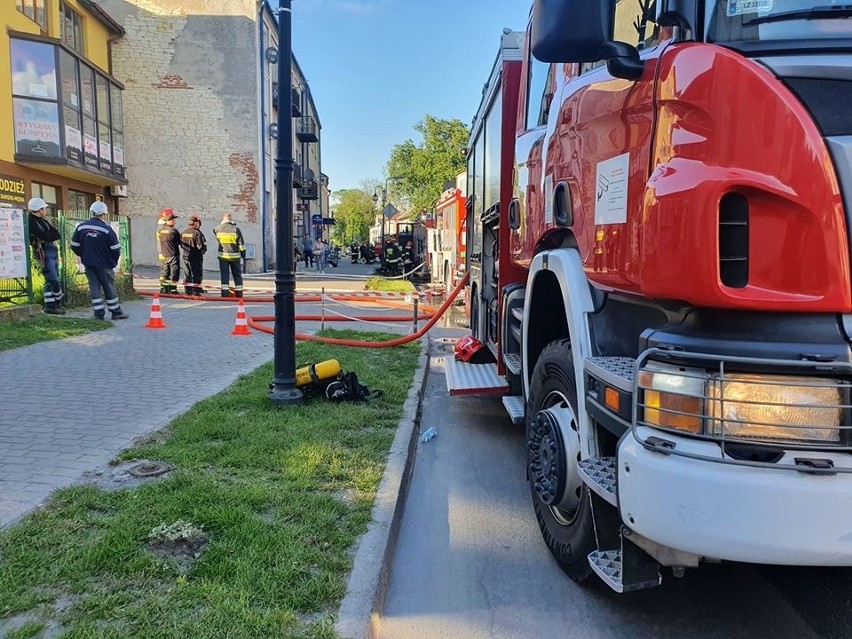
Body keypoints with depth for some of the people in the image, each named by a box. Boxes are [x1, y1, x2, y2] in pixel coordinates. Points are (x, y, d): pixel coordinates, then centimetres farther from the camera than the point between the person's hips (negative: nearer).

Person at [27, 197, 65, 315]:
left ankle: (50, 305, 15)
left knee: (51, 280, 10)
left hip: (52, 250, 9)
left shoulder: (44, 220, 14)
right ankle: (58, 302, 3)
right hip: (44, 252, -9)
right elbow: (45, 237, -19)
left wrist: (48, 234, -7)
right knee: (53, 280, -7)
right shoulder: (31, 222, -12)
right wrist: (52, 232, -3)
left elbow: (57, 235, 10)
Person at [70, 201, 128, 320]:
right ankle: (116, 312, 12)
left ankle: (98, 313, 6)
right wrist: (114, 261, 7)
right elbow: (115, 248, -11)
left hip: (88, 264, 4)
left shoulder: (81, 227, 0)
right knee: (109, 287, 6)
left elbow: (74, 246, 6)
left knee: (94, 287, 8)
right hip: (104, 264, -4)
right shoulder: (106, 229, -13)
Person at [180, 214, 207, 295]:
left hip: (186, 257, 6)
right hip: (196, 257, -6)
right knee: (197, 275, 1)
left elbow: (181, 245, 12)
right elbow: (201, 246, -18)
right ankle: (195, 291, -1)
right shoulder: (197, 233, -16)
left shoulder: (183, 233, 6)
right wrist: (203, 250, 2)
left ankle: (187, 291, 17)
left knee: (187, 275, 13)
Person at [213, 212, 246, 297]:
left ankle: (225, 293, -4)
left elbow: (214, 231, 23)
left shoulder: (218, 228, -3)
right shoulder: (236, 228, -8)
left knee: (224, 274, 4)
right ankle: (239, 293, 11)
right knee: (237, 274, 9)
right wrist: (243, 254, 5)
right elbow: (241, 243, -5)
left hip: (223, 255, 1)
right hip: (235, 255, 0)